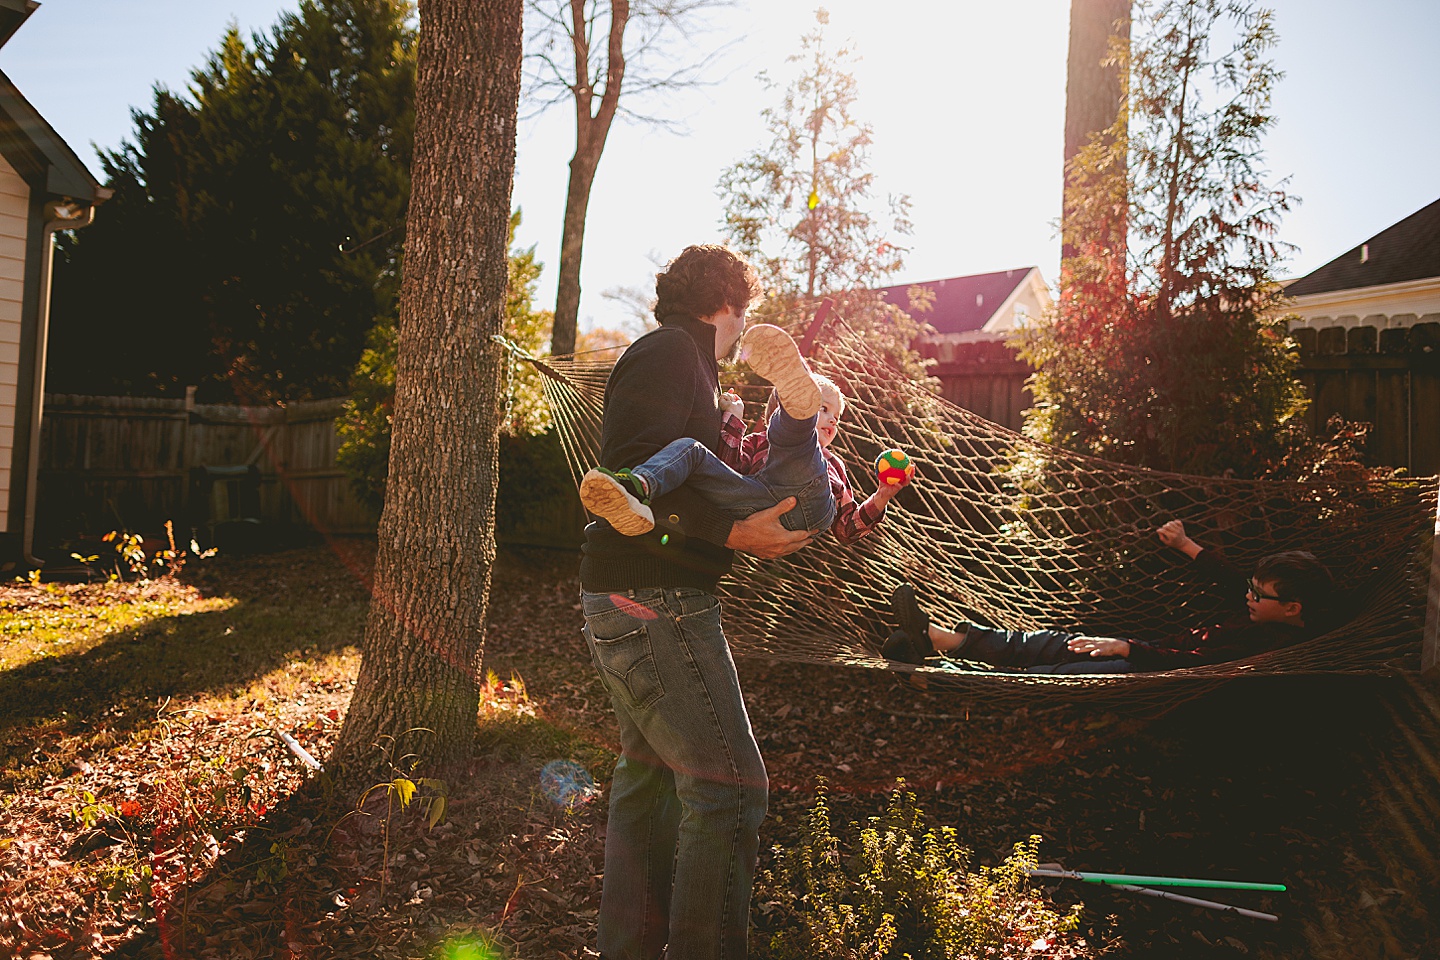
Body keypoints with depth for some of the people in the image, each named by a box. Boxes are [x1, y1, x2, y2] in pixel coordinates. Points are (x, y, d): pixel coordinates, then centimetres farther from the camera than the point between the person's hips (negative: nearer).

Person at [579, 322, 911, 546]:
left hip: (808, 508, 0)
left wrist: (881, 498, 22)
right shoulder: (758, 441, 39)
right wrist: (733, 419, 13)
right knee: (688, 448, -21)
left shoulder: (832, 466, 45)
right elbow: (731, 464, 15)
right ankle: (638, 488, -52)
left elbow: (847, 529, 35)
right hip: (754, 505, 0)